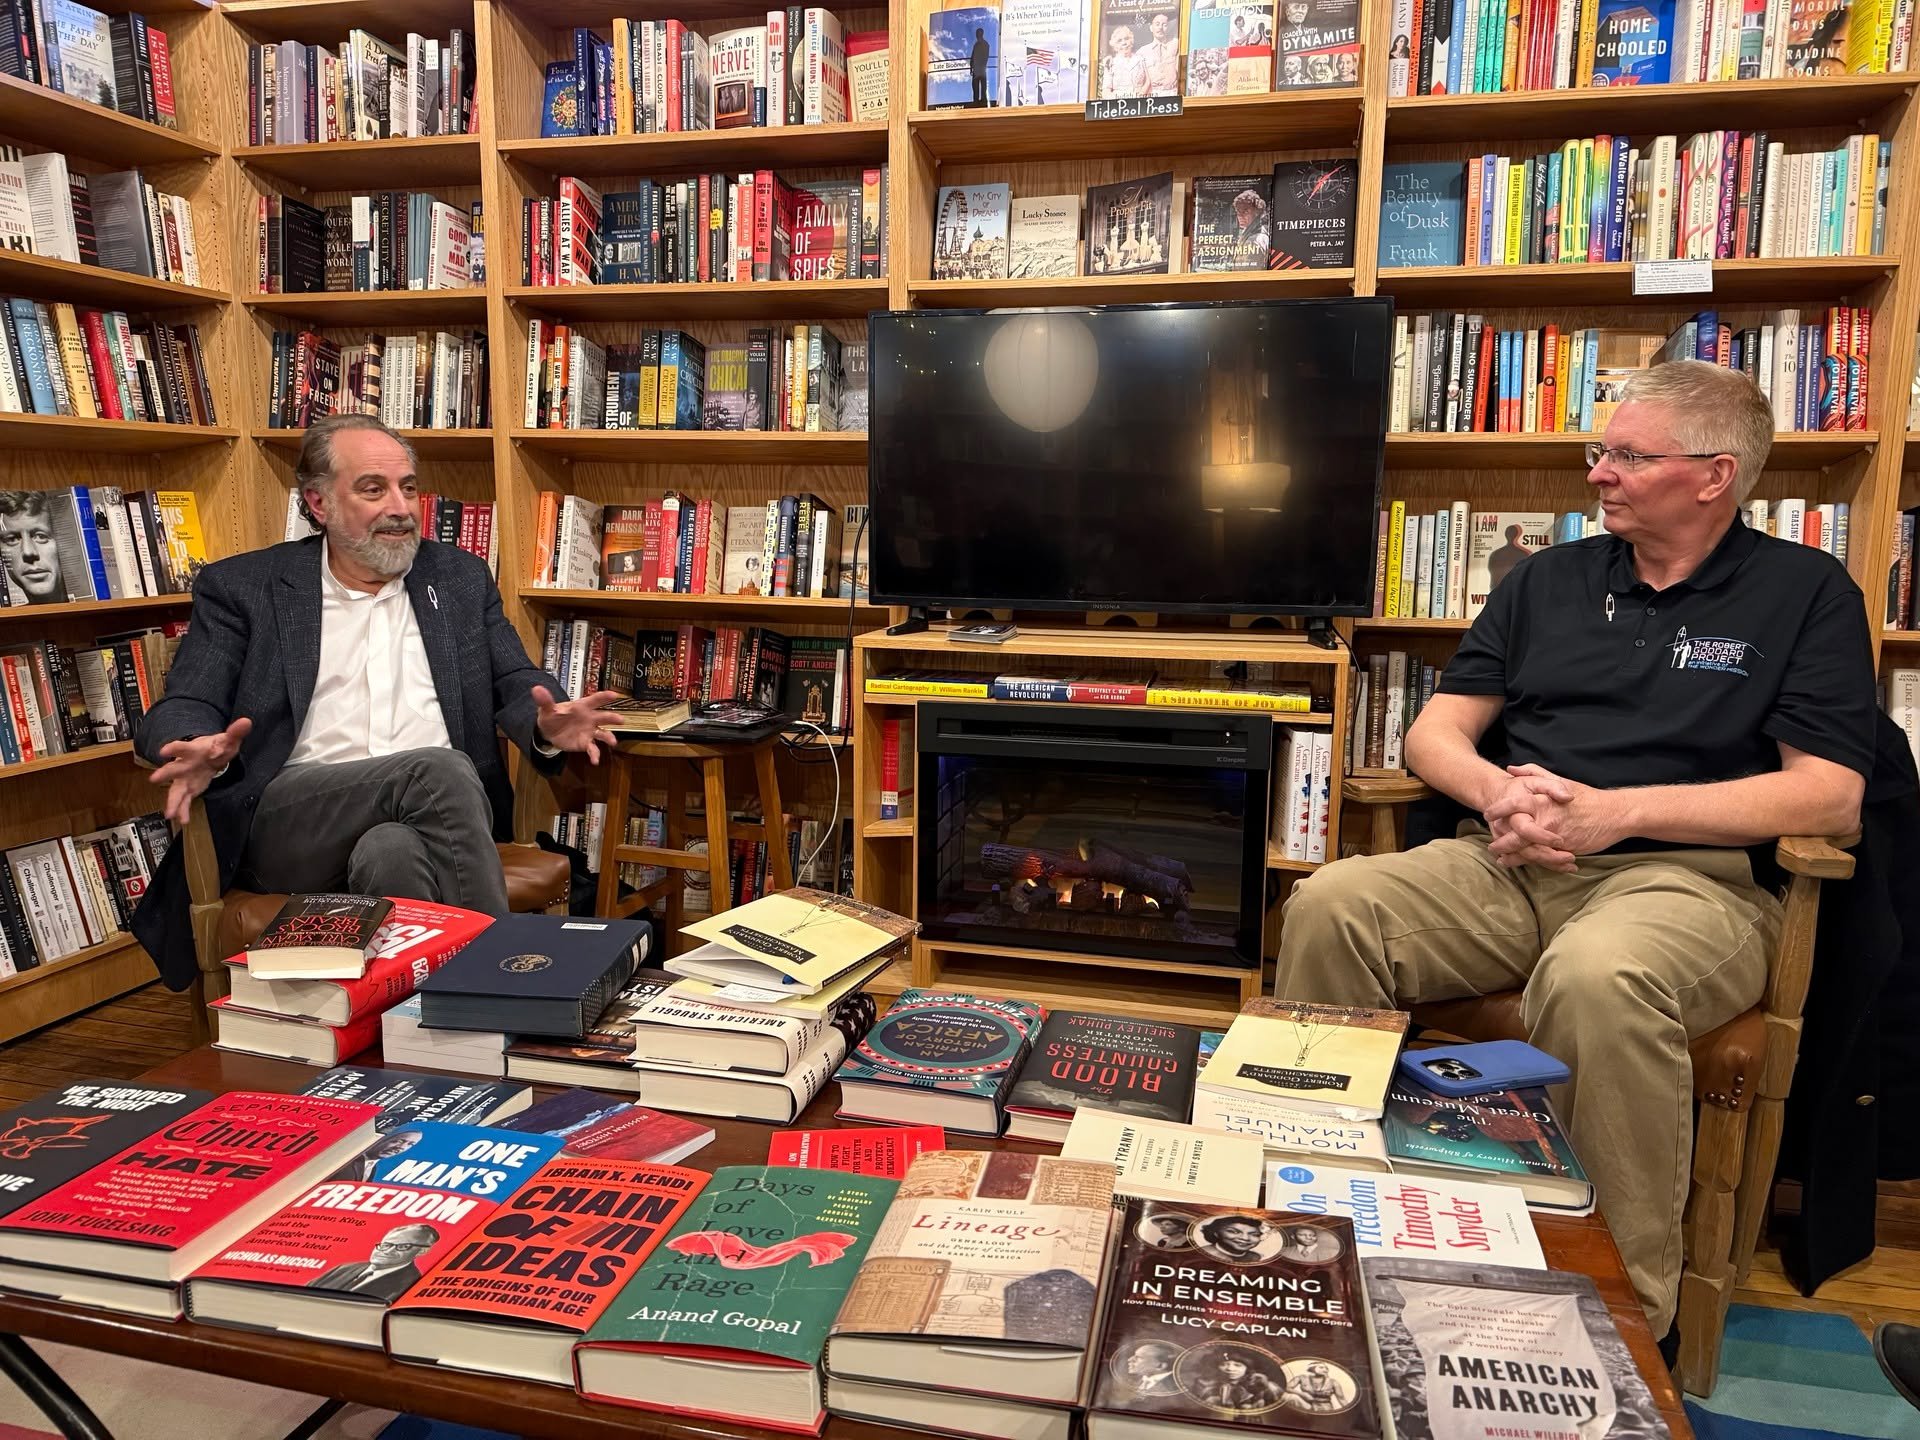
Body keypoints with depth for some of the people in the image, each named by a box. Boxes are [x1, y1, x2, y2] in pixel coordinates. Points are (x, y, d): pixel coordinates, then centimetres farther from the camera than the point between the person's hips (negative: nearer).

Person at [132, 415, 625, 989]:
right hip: (290, 824, -1)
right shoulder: (243, 587, 11)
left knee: (390, 850, -35)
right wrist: (197, 750, -22)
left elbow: (517, 683, 13)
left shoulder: (460, 577, 17)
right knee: (439, 769, -32)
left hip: (430, 811, 2)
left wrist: (548, 727, -13)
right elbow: (182, 708, 4)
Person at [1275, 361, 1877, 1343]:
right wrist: (1498, 792, -9)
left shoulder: (1805, 592, 8)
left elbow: (1829, 794, -4)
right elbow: (1434, 735, 15)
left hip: (1686, 877, -4)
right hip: (1511, 865, 4)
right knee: (1328, 909, -24)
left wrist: (1616, 811, -13)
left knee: (1596, 976, -39)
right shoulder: (1551, 580, 19)